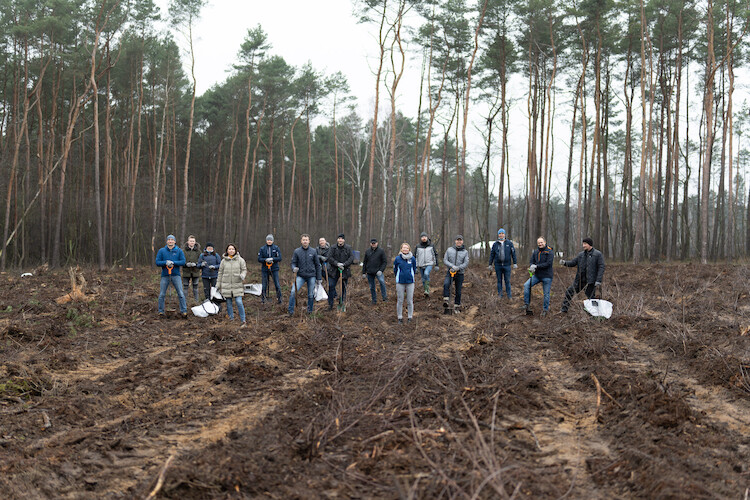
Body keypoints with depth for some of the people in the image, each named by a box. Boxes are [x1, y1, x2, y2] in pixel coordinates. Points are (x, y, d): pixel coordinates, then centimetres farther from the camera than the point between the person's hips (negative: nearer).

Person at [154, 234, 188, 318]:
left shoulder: (179, 251, 4)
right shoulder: (161, 251, 5)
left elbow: (183, 262, -3)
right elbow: (157, 262, -1)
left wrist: (173, 262, -17)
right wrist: (166, 262, -17)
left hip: (176, 275, -1)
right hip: (165, 275, 1)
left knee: (181, 294, -5)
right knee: (162, 294, 4)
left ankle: (184, 311, 0)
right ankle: (161, 311, 15)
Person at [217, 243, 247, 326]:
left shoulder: (240, 260, 1)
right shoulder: (223, 261, 6)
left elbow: (244, 270, 6)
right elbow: (220, 273, 12)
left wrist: (242, 275, -17)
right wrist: (218, 285, 11)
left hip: (237, 285, -2)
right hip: (226, 286, 2)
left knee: (239, 302, -10)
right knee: (229, 303, 6)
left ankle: (243, 321, -3)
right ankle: (231, 319, 18)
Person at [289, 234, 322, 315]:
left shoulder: (313, 251, 2)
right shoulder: (297, 251, 0)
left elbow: (317, 265, 7)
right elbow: (293, 263, 4)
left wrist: (319, 278, 6)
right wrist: (294, 268, -20)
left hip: (311, 276, 1)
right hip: (300, 276, -1)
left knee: (311, 295, 7)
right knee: (293, 292, -15)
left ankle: (309, 310, 26)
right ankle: (291, 311, -5)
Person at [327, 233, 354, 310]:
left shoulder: (348, 248, 0)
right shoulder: (333, 248, 1)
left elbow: (351, 258, -5)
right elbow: (329, 258, -5)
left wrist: (344, 264, -18)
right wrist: (337, 264, -18)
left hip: (345, 270, 0)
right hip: (334, 270, 0)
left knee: (343, 287, 7)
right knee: (331, 286, -6)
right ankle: (330, 304, 4)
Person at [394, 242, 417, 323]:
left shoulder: (412, 259, -2)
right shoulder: (397, 258, -3)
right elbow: (395, 270, 10)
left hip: (410, 282, 0)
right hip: (400, 282, 0)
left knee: (410, 301, 4)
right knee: (400, 301, 4)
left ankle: (410, 317, 15)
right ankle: (400, 317, 13)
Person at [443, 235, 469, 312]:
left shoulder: (465, 252, 1)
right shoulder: (449, 250, 3)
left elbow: (466, 263, -6)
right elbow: (445, 260, 0)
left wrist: (457, 268, -20)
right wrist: (452, 266, -17)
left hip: (460, 274, 0)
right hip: (450, 272, 0)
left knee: (458, 291, 5)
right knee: (446, 284, -29)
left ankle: (456, 307, 19)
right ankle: (446, 301, -26)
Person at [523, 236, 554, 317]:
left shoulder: (550, 252, -11)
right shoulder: (535, 252, 6)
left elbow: (548, 263, -19)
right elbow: (531, 261, 4)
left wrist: (536, 266, -24)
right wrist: (531, 266, -20)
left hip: (547, 276, -5)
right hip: (537, 275, 5)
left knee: (546, 294, 3)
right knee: (526, 285, -11)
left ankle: (545, 309, 21)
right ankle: (526, 304, -2)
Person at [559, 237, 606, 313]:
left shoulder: (598, 254, -5)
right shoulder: (581, 255, 11)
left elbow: (601, 268, -10)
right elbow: (573, 263, 11)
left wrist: (598, 281, -17)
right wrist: (565, 262, -10)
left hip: (590, 281, -6)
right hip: (579, 280, 6)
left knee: (590, 297, -1)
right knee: (569, 292, 3)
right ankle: (564, 309, 13)